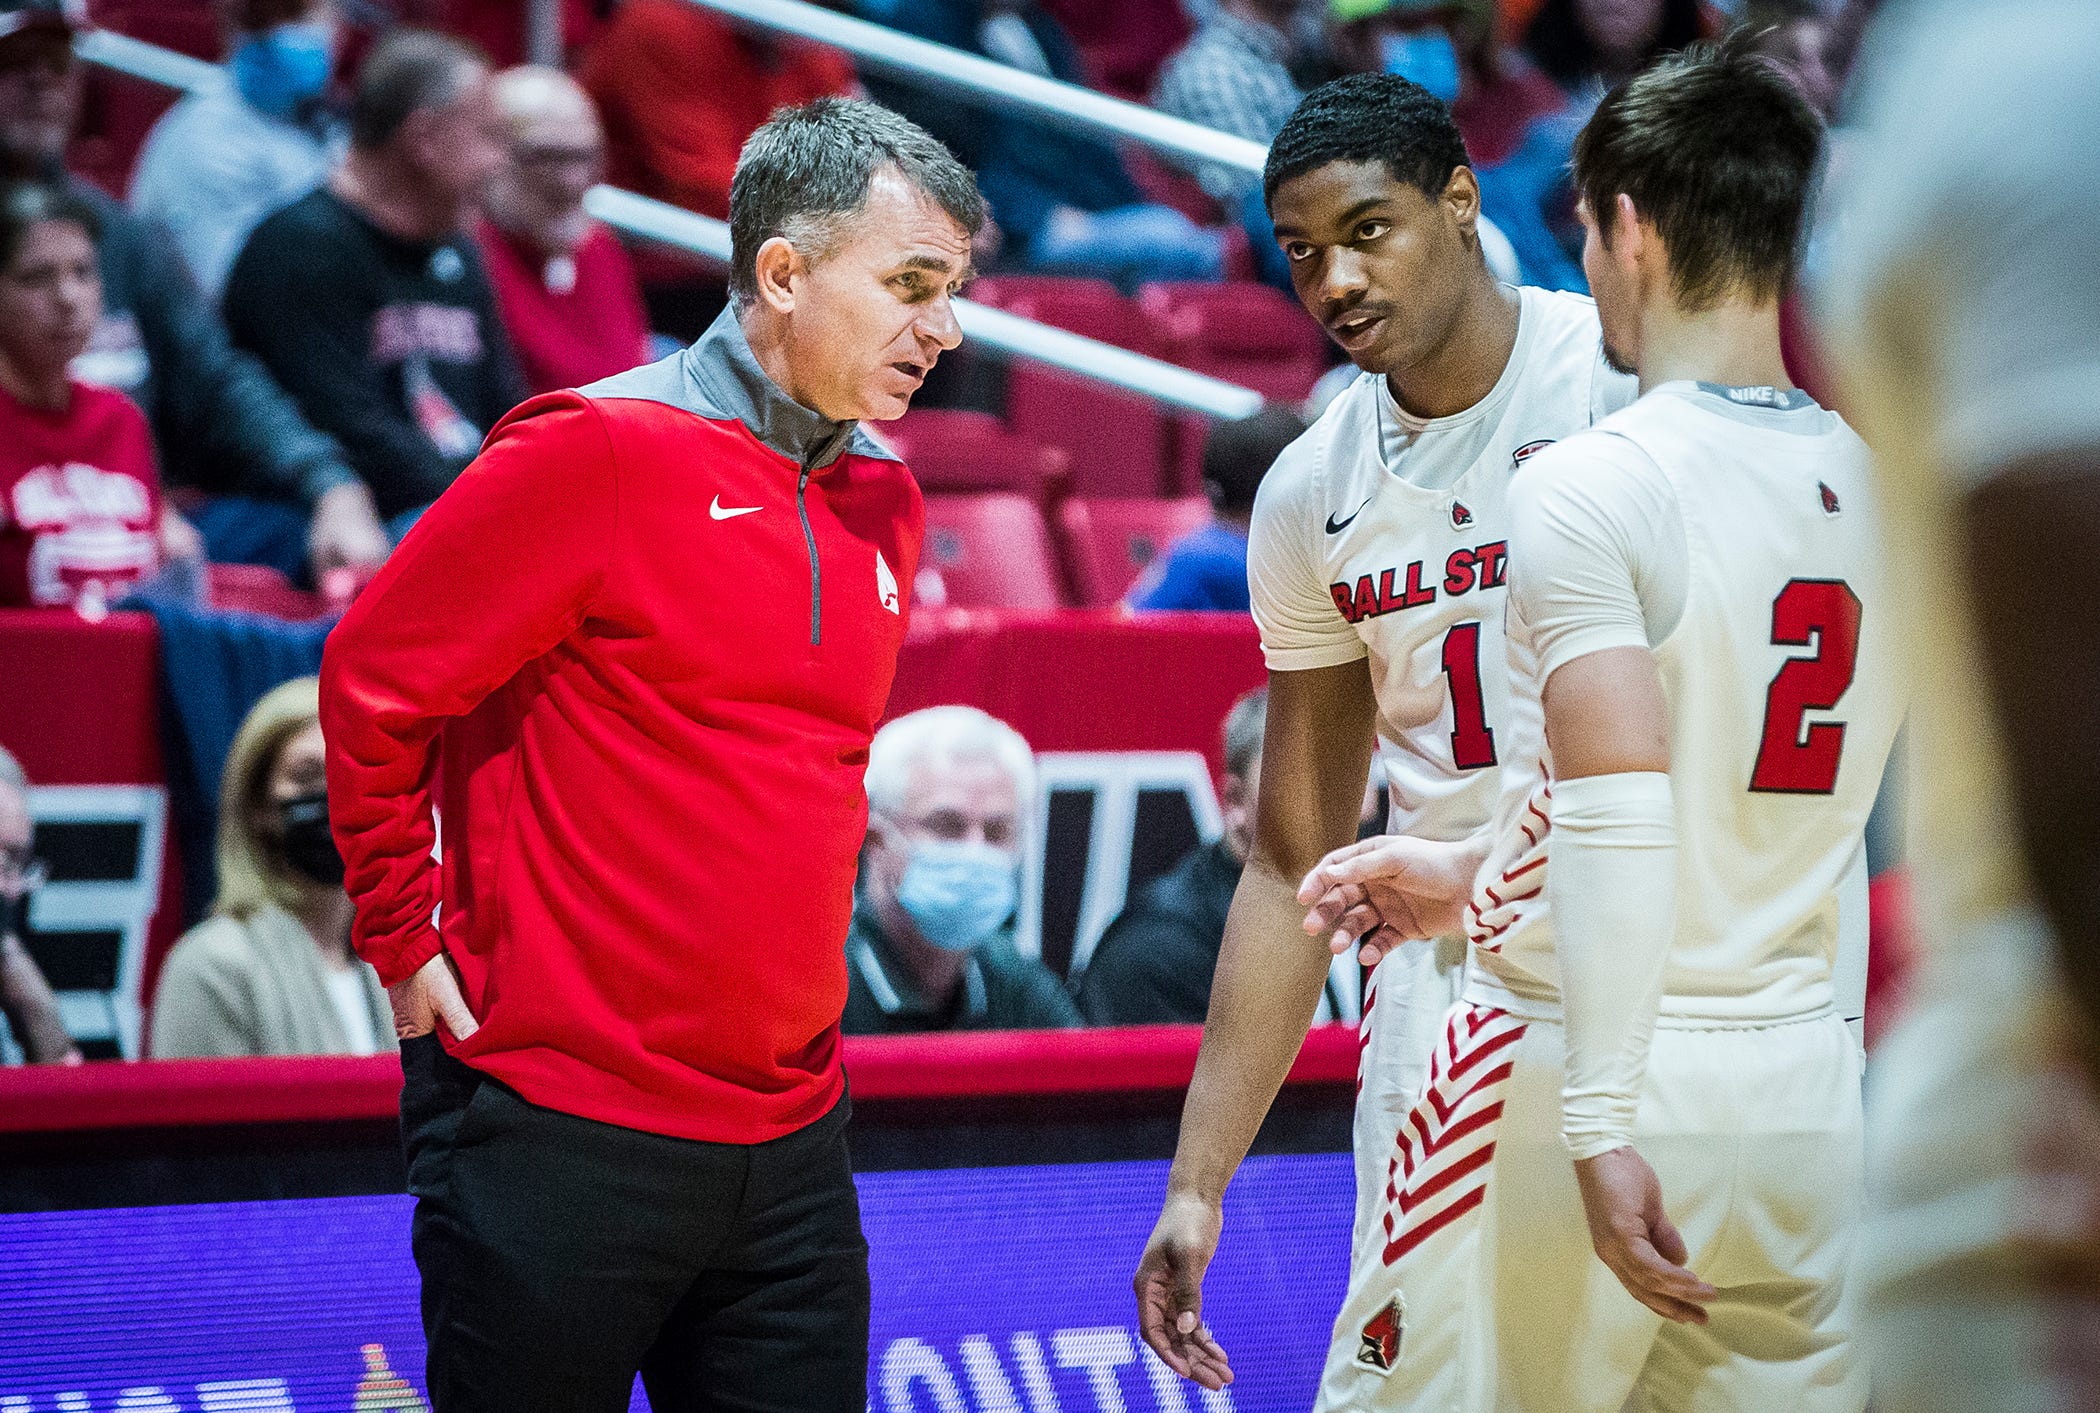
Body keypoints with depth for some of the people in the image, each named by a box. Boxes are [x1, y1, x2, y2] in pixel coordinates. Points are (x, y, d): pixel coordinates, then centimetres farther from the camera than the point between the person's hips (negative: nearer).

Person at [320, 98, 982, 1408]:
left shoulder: (886, 500, 11)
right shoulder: (598, 451, -11)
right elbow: (374, 682, -7)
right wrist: (407, 943, -4)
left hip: (791, 1140, 7)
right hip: (558, 1136, -7)